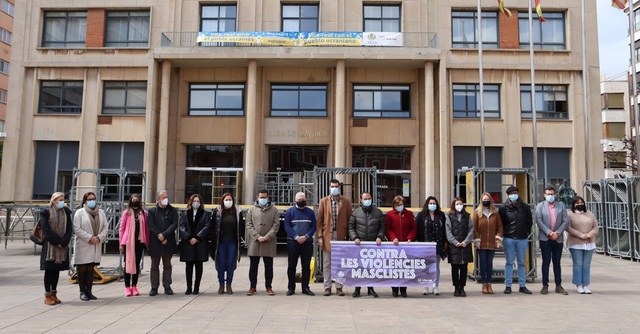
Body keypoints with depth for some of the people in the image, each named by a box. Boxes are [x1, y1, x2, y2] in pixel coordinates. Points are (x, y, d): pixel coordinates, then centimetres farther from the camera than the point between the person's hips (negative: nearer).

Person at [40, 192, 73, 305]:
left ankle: (54, 294, 17)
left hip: (63, 246, 4)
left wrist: (63, 242, -9)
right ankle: (47, 295, 6)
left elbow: (70, 229, 4)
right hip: (50, 245, -4)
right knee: (49, 269, 0)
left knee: (57, 270, 9)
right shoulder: (46, 212, -3)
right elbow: (46, 230, -10)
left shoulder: (66, 212, 9)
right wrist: (57, 241, -15)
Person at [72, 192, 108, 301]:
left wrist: (99, 237, -8)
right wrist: (89, 238, -16)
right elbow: (76, 229, -10)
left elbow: (105, 226, 8)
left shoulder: (101, 212, 11)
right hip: (83, 245, -4)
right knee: (82, 269, 1)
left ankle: (89, 291, 15)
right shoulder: (79, 212, -2)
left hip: (96, 246, 4)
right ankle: (82, 292, 9)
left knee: (91, 269, 9)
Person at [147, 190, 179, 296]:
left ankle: (167, 286, 15)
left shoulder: (172, 210, 6)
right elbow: (151, 226, -5)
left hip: (168, 242, 1)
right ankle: (154, 287, 14)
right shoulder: (152, 211, 3)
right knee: (155, 266, 7)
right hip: (155, 242, -1)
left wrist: (164, 235, -14)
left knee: (167, 265, 8)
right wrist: (160, 237, -13)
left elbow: (174, 224, -3)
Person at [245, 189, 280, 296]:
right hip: (254, 242, 1)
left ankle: (268, 287, 17)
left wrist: (267, 237, -12)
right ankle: (253, 287, 17)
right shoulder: (252, 209, 8)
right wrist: (257, 236, -10)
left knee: (269, 266, 7)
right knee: (253, 266, 6)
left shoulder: (274, 209, 6)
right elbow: (249, 225, 2)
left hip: (269, 243, -1)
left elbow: (276, 225, -1)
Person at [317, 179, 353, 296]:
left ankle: (339, 287, 15)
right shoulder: (323, 201, 4)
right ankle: (327, 287, 15)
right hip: (327, 235, 0)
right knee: (327, 263, 5)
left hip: (341, 235, 0)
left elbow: (350, 219, 4)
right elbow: (319, 220, 3)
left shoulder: (346, 201, 4)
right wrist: (320, 236, -3)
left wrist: (349, 235, -2)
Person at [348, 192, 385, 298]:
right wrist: (355, 237, -9)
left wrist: (379, 236, -8)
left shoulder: (378, 212, 6)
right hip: (359, 244, -1)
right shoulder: (356, 212, 4)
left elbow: (382, 227, 8)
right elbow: (351, 227, 5)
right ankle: (357, 289, 11)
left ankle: (370, 288, 16)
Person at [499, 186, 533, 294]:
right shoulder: (504, 208, -2)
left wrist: (526, 232, 7)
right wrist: (504, 233, 0)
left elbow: (529, 221, 10)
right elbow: (500, 224, 4)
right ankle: (508, 285, 7)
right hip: (509, 239, -2)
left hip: (522, 239, 2)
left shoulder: (525, 207, 3)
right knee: (509, 262, 3)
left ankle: (522, 285, 17)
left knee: (521, 263, 9)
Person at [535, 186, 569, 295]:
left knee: (557, 262, 8)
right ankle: (545, 286, 6)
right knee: (546, 262, 1)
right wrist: (549, 233, -15)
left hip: (558, 238, 2)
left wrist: (558, 232, -11)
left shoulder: (561, 205, 8)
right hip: (545, 238, -2)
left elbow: (566, 221, 2)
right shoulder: (540, 206, 3)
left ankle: (558, 286, 14)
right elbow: (539, 221, -7)